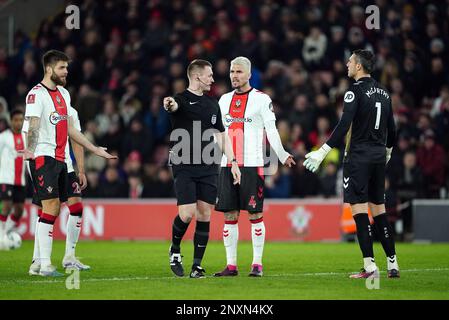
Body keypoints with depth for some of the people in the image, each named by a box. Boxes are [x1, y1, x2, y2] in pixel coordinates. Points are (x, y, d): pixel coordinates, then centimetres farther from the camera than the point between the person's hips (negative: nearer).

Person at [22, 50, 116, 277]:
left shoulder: (64, 93, 19)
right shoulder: (37, 94, -8)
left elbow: (70, 129, 25)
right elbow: (33, 126, -21)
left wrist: (95, 150, 29)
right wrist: (30, 150, -38)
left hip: (60, 159, 8)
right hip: (43, 157, -8)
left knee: (53, 209, 8)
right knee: (51, 207, -14)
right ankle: (45, 265, -14)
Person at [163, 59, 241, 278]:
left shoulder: (212, 104, 16)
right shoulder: (181, 100, -3)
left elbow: (221, 135, 20)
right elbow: (174, 106, -28)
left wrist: (232, 162, 12)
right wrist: (169, 105, -53)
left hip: (208, 167, 5)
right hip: (184, 167, -5)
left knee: (204, 215, 1)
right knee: (187, 214, -13)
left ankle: (197, 265, 7)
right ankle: (175, 250, 15)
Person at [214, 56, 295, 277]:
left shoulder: (261, 99, -1)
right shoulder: (225, 99, 15)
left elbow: (271, 131, -5)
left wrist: (282, 155, -17)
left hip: (252, 165, -5)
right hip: (227, 165, 5)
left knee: (255, 214, -3)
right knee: (229, 215, 3)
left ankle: (257, 264, 1)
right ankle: (231, 265, 6)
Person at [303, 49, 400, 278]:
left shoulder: (355, 91, -10)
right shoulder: (383, 92, 13)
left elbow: (344, 126, -19)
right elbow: (391, 129, 18)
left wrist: (322, 152, -19)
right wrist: (387, 152, 36)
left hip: (359, 155, -7)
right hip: (379, 155, 7)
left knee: (359, 208, -6)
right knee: (379, 210, 12)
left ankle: (369, 265, -11)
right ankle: (392, 264, 11)